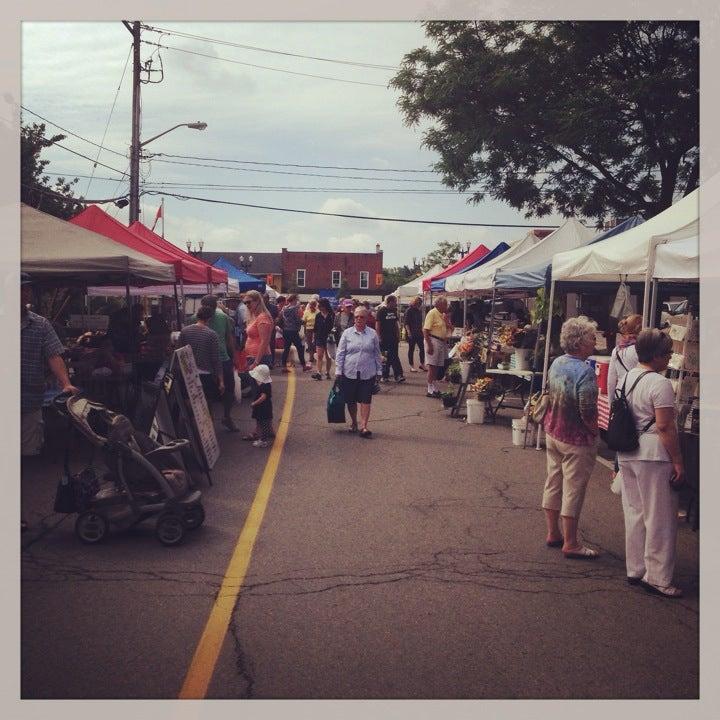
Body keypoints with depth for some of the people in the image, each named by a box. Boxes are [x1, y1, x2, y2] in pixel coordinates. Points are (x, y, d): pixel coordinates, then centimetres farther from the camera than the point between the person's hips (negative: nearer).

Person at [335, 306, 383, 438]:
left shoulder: (373, 334, 5)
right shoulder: (347, 333, 3)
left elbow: (377, 354, 12)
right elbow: (340, 353, 4)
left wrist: (379, 371, 9)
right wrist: (338, 371, -1)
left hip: (367, 373, 0)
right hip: (349, 373, 0)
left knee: (365, 400, -5)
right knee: (351, 400, 9)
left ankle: (363, 426, -3)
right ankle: (353, 423, 27)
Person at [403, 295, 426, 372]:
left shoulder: (419, 311, 13)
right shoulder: (409, 310, -8)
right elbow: (406, 322, -13)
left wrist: (421, 330, 16)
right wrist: (409, 332, -20)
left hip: (418, 333, 7)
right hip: (411, 333, -7)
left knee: (422, 348, 4)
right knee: (411, 349, 1)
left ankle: (422, 364, 15)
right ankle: (412, 367, 5)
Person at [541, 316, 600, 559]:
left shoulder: (557, 363, 0)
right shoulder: (584, 371, -24)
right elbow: (588, 413, -23)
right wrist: (596, 431, -7)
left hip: (553, 432, 8)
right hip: (576, 439, -8)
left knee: (553, 484, 16)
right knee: (573, 489, 2)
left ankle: (553, 534, 29)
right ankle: (570, 544, 11)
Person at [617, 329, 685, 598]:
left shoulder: (626, 379, 10)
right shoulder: (660, 384, -16)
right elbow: (665, 427, -19)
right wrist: (678, 463, -14)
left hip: (627, 455, 8)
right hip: (654, 456, -8)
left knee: (634, 513, 16)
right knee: (660, 518, 1)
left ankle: (635, 569, 24)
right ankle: (657, 577, 7)